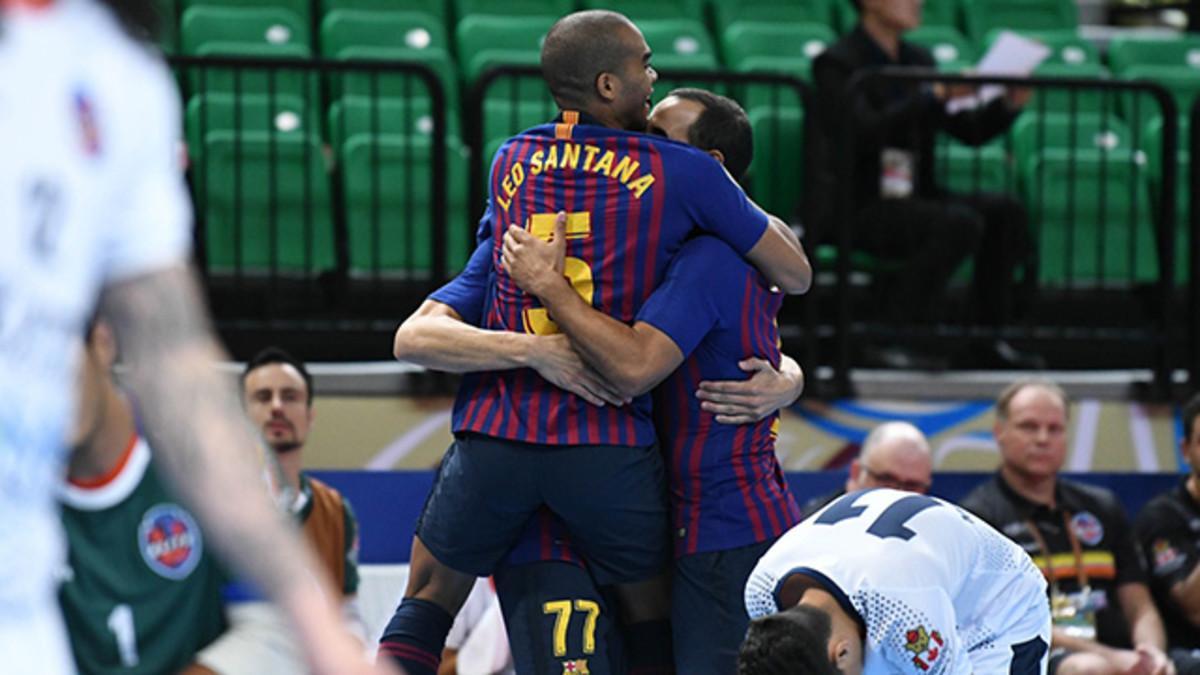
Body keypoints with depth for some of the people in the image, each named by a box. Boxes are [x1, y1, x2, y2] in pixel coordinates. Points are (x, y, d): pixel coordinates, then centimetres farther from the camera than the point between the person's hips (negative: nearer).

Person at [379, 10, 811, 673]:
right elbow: (795, 274, 8)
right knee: (650, 618, 19)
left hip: (495, 431, 2)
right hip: (608, 445, -2)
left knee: (428, 600, 21)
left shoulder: (509, 161, 12)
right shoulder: (685, 173, 0)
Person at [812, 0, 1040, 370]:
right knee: (959, 224, -29)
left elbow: (969, 130, 15)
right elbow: (864, 132, -25)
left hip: (909, 197, 8)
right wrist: (934, 96, -28)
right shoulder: (837, 63, -8)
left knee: (1007, 211, -8)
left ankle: (990, 340, -5)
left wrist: (1008, 105, -5)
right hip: (855, 207, -8)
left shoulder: (918, 60, 14)